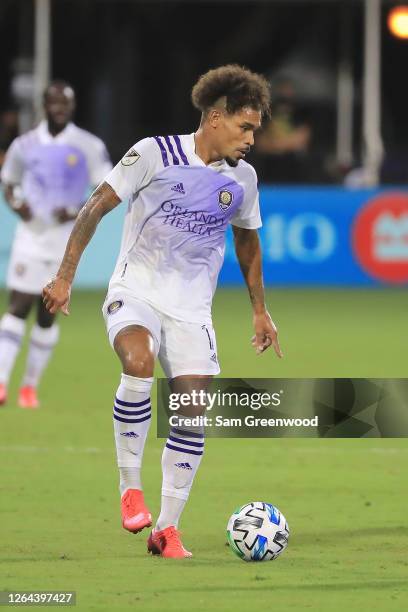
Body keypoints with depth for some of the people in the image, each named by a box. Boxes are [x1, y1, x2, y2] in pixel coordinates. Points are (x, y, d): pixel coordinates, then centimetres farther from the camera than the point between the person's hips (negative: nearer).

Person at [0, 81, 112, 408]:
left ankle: (31, 385, 15)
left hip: (65, 239, 0)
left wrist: (77, 212, -17)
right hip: (30, 234, 0)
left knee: (47, 313, 4)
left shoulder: (89, 146, -3)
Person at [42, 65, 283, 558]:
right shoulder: (155, 154, -10)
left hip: (192, 308, 5)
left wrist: (259, 310, 24)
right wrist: (65, 277, -9)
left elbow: (247, 241, 22)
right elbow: (97, 207, -6)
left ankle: (167, 529, 6)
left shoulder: (242, 178, 5)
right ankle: (130, 487, -20)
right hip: (135, 291, -5)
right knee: (139, 363, -34)